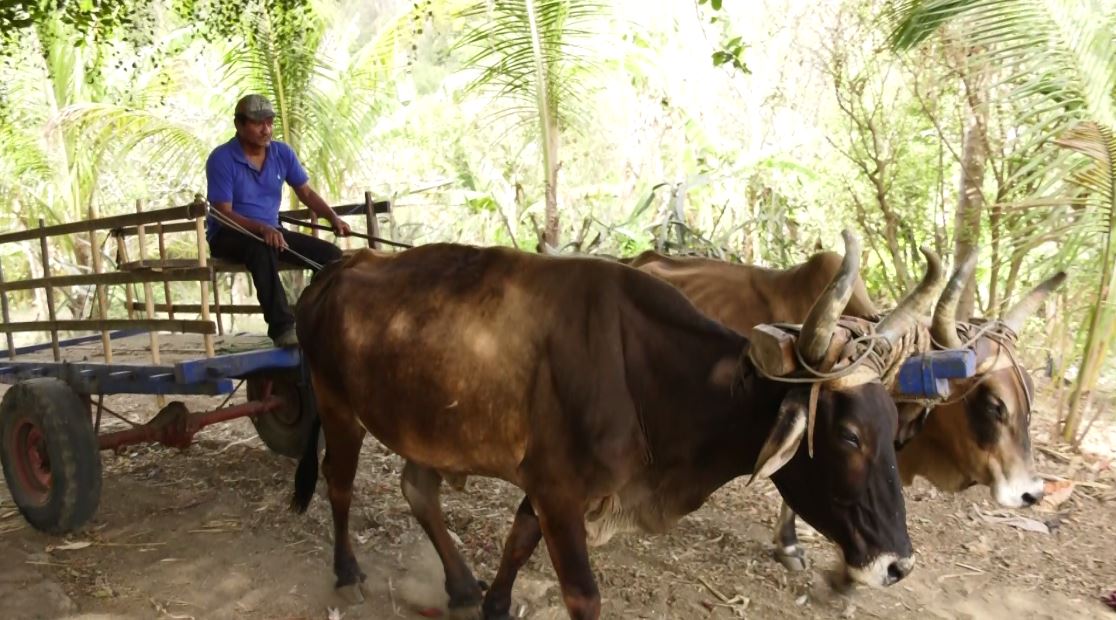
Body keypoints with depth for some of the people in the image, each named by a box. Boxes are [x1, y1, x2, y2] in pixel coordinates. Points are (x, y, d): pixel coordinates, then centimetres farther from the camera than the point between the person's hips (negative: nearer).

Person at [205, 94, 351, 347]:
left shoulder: (283, 153, 2)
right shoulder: (221, 159, -14)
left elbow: (306, 192, 10)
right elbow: (223, 213, -19)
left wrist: (333, 218, -9)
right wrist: (261, 228, -36)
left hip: (271, 230, 6)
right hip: (229, 235, -6)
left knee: (331, 255, -11)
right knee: (262, 248, -41)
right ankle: (282, 327, -42)